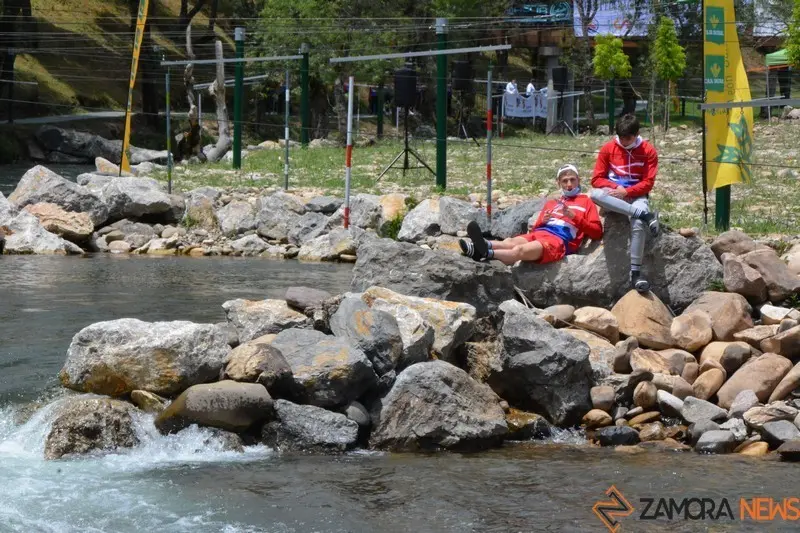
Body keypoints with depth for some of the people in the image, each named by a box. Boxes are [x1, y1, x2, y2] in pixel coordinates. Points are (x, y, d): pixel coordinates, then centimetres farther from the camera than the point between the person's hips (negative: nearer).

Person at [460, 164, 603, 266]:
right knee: (510, 243, -30)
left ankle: (486, 252, -59)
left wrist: (574, 217, -4)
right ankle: (480, 247, -57)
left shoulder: (585, 202, 19)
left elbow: (597, 233, 6)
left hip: (561, 240, -5)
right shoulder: (551, 203, 36)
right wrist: (541, 222, 8)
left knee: (519, 251, -34)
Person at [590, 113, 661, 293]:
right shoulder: (608, 148, 6)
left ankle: (635, 274, -39)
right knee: (596, 194, -37)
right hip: (613, 195, 2)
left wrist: (626, 192, -18)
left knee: (638, 224, -37)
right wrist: (616, 187, -15)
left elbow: (648, 183, -3)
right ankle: (646, 215, -41)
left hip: (636, 195, -2)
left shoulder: (648, 151, 2)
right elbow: (597, 179, 3)